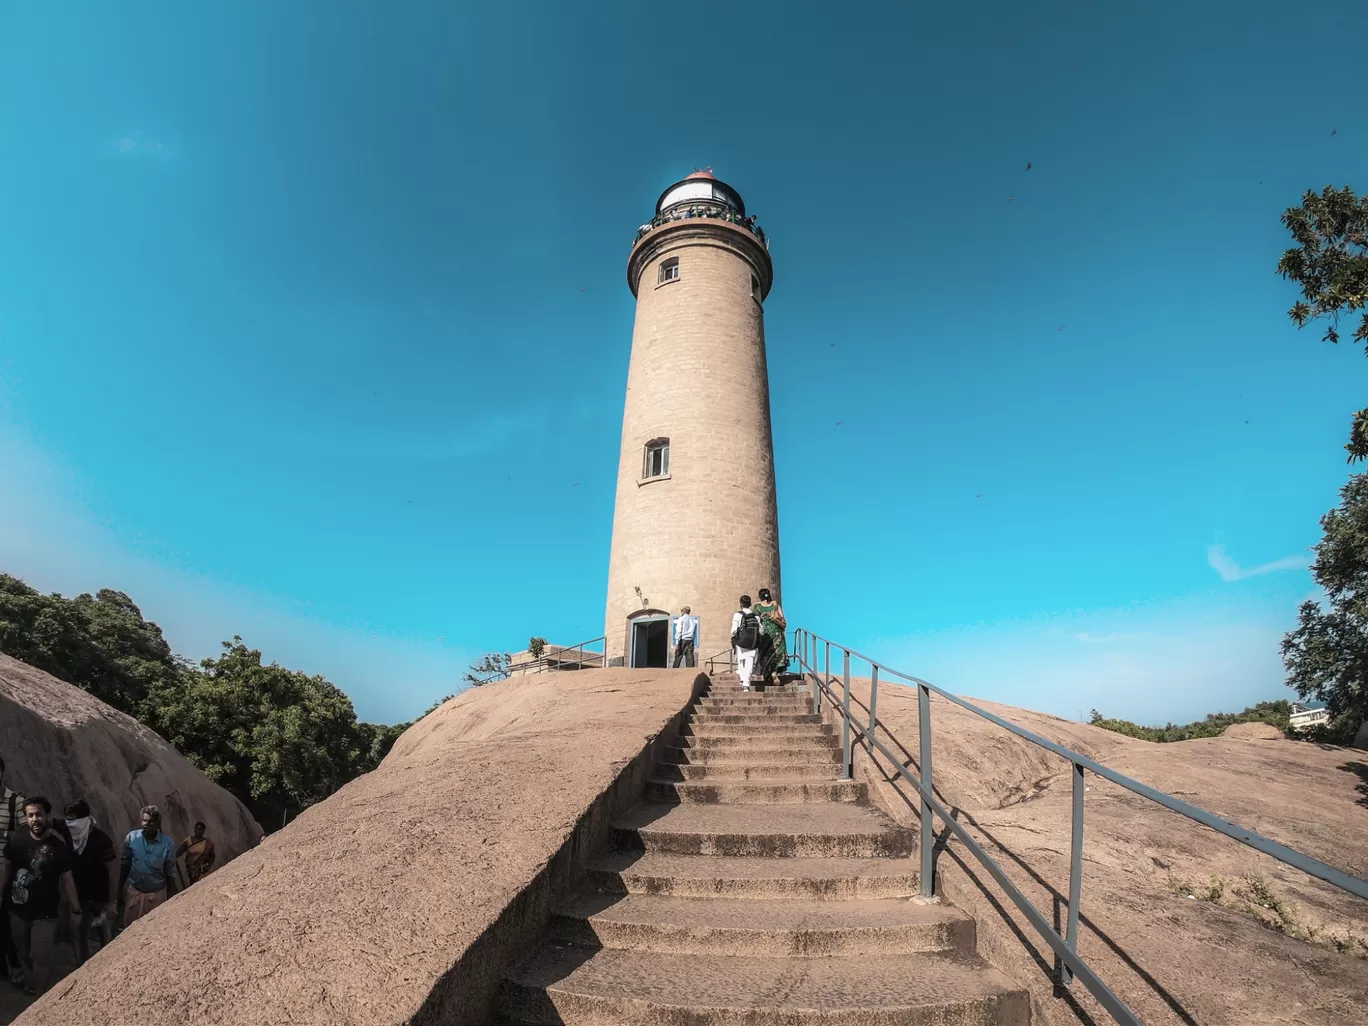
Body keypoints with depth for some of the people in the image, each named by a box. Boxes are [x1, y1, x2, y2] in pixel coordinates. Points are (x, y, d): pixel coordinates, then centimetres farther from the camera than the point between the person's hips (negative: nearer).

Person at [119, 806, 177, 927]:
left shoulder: (168, 844, -19)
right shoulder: (131, 837, -13)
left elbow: (170, 874, -10)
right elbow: (124, 864, 3)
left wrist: (170, 899, -7)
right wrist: (120, 887, 8)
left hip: (156, 894, -2)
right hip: (133, 890, 2)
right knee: (131, 926, 18)